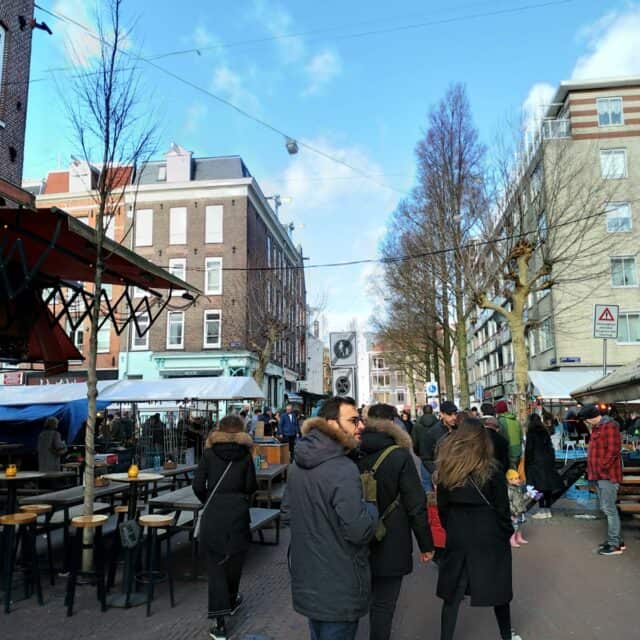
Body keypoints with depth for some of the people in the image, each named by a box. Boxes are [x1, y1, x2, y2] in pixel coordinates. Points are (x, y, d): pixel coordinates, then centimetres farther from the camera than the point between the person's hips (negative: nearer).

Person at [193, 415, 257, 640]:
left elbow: (198, 485, -2)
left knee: (215, 563, 4)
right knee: (234, 560, 20)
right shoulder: (245, 454, 0)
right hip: (237, 512, 0)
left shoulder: (209, 453, 1)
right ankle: (231, 600, 41)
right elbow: (251, 486, -3)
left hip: (213, 514, 0)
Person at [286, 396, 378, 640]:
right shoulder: (343, 470, -26)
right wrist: (371, 503, -11)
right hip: (338, 588, -8)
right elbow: (359, 530, -28)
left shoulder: (297, 464, 3)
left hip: (306, 580, 8)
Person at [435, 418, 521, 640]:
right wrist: (509, 534, 9)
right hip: (490, 540, -2)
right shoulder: (492, 474, -14)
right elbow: (502, 510, -7)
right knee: (497, 589, 18)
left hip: (457, 541, 2)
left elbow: (442, 508, 2)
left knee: (452, 594, 11)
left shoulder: (446, 472, -6)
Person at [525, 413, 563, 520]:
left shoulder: (531, 432, -7)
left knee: (539, 487, -4)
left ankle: (542, 510, -3)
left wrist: (527, 465, -2)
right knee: (548, 486, 9)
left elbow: (529, 450, -8)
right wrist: (552, 461, 17)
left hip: (536, 463, -7)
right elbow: (550, 447, 13)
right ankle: (548, 509, 15)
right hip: (548, 462, 7)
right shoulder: (545, 431, 10)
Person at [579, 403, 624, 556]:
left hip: (607, 475, -10)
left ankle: (614, 545, 2)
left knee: (609, 509, -5)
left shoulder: (609, 426, -15)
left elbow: (613, 449, -23)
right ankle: (616, 539, 24)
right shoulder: (596, 428, 16)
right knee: (606, 508, 15)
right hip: (600, 475, 10)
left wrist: (603, 468, -18)